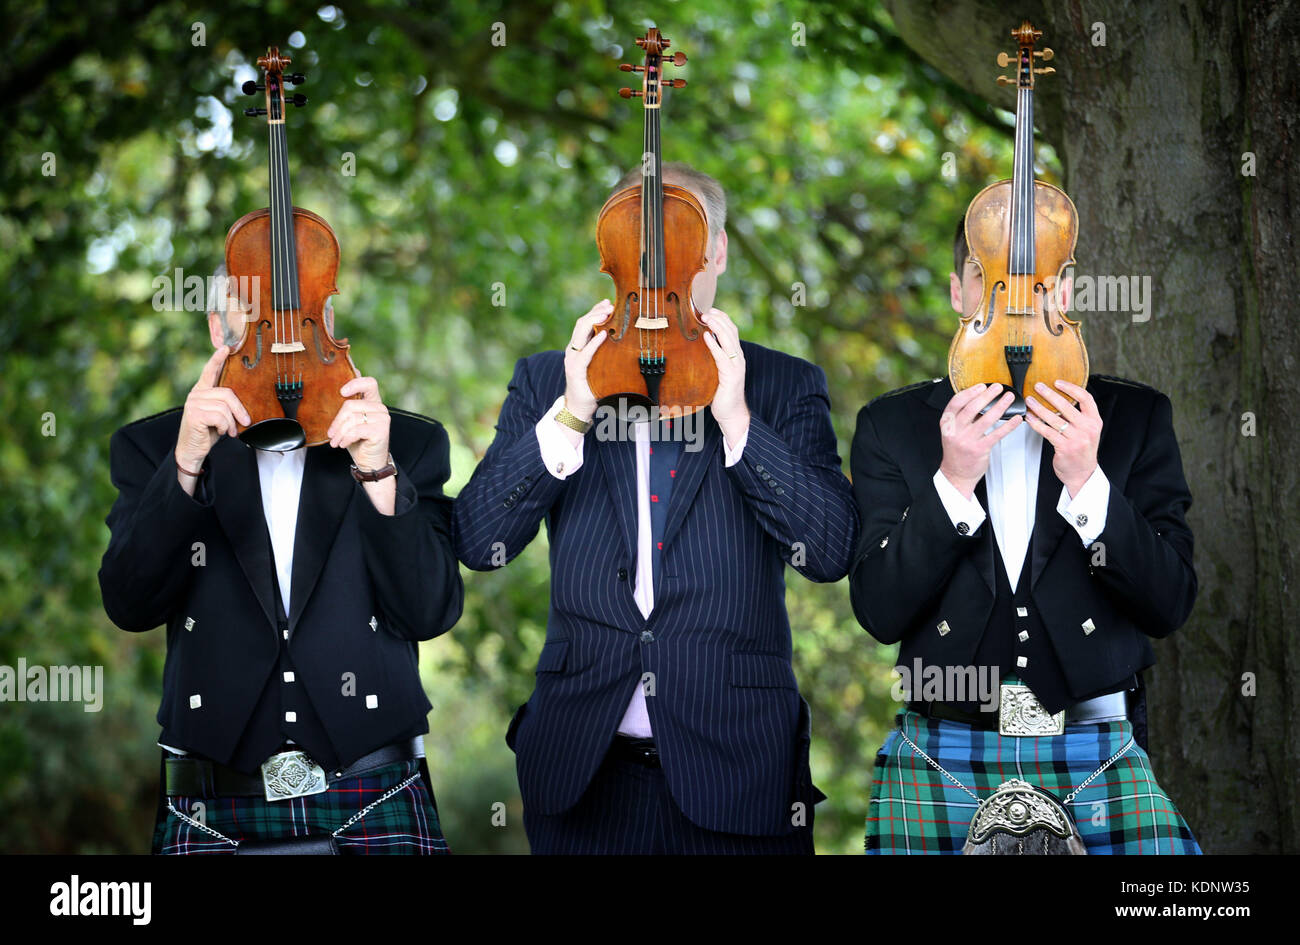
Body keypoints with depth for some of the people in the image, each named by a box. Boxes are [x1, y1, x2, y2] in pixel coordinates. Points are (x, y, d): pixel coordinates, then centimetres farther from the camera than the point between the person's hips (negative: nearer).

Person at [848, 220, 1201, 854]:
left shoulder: (1135, 417, 8)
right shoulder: (891, 426, 7)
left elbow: (1169, 606, 0)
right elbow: (879, 612, -2)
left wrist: (1087, 482, -12)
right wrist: (952, 482, -14)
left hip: (1100, 762, 0)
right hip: (941, 765, 0)